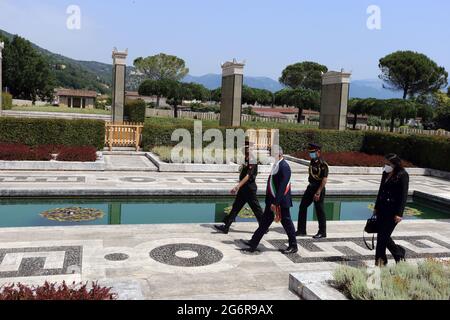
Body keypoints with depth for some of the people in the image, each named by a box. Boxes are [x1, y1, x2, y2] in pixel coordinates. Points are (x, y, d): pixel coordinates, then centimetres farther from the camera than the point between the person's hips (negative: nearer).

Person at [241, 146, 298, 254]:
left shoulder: (284, 166, -18)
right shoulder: (276, 165, 10)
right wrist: (271, 201, 17)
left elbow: (282, 187, -23)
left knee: (287, 222, 4)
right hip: (272, 201, 9)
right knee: (265, 221, 12)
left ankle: (293, 247, 18)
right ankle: (253, 244, 17)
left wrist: (275, 202, -24)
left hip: (281, 201, -9)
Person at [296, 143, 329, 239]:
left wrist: (318, 192, -23)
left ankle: (322, 233, 14)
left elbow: (325, 180, -20)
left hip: (319, 188, -9)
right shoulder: (312, 161, 8)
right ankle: (301, 230, 17)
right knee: (302, 207, 9)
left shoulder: (323, 164, -17)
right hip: (311, 187, 9)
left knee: (320, 210, 1)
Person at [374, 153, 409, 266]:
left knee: (384, 235, -6)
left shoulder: (403, 176, -10)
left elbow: (404, 196, -13)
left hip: (393, 210, -7)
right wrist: (376, 207, 20)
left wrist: (399, 214, -16)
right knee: (381, 235, 8)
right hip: (382, 209, 7)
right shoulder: (385, 174, 11)